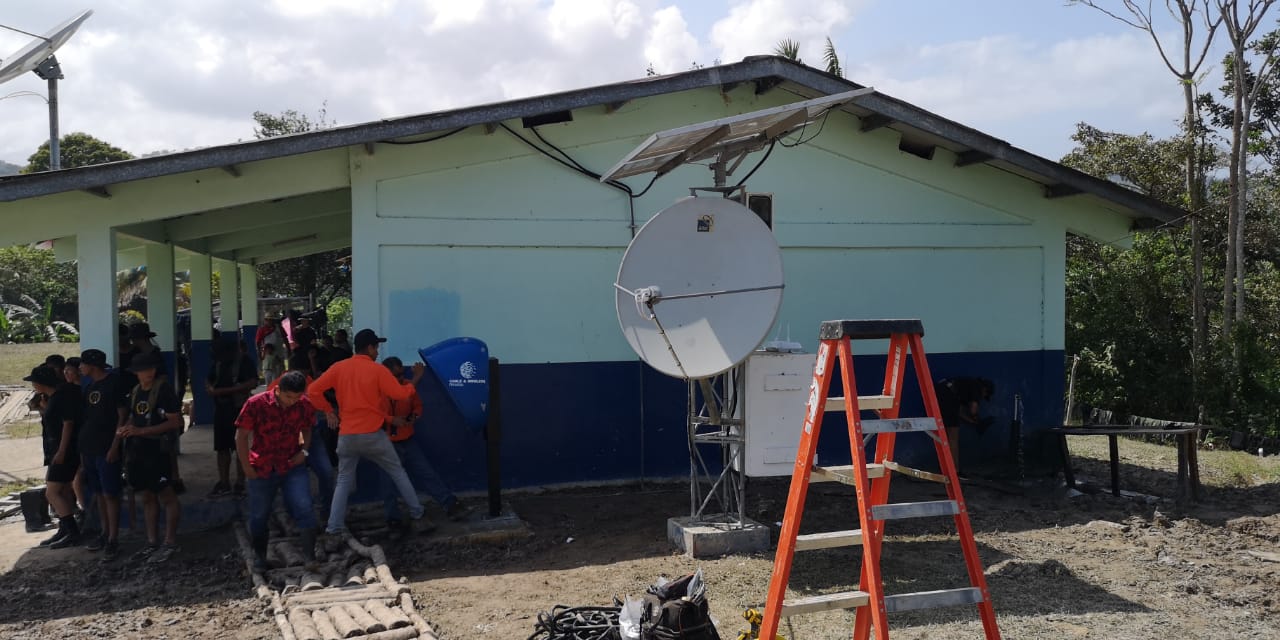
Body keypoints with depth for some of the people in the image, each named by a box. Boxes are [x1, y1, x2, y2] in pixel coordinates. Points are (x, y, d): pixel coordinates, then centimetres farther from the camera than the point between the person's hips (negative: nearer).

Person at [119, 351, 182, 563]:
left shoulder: (163, 390, -11)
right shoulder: (135, 391, 11)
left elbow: (176, 422, -16)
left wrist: (142, 431, -18)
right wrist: (125, 429, 1)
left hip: (156, 450, -7)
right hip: (136, 450, 7)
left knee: (166, 496, -2)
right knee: (147, 497, 12)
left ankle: (170, 543, 4)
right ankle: (152, 542, 18)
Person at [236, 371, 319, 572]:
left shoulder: (305, 405, -10)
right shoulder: (256, 404, -16)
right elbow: (241, 436, -8)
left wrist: (304, 451, -6)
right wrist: (247, 467, -7)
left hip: (292, 466, 1)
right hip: (261, 469, -1)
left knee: (304, 509, -11)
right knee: (259, 516, 11)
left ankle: (310, 556, -2)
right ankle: (259, 557, 32)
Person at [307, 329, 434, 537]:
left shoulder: (339, 368, 2)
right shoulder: (378, 370, -8)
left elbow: (313, 390, -1)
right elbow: (401, 394, -7)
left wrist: (328, 411, 9)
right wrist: (416, 377, 7)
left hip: (346, 436, 3)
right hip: (372, 435, -3)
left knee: (344, 481, 13)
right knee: (398, 473, 12)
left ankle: (334, 527, 5)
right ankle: (417, 517, 13)